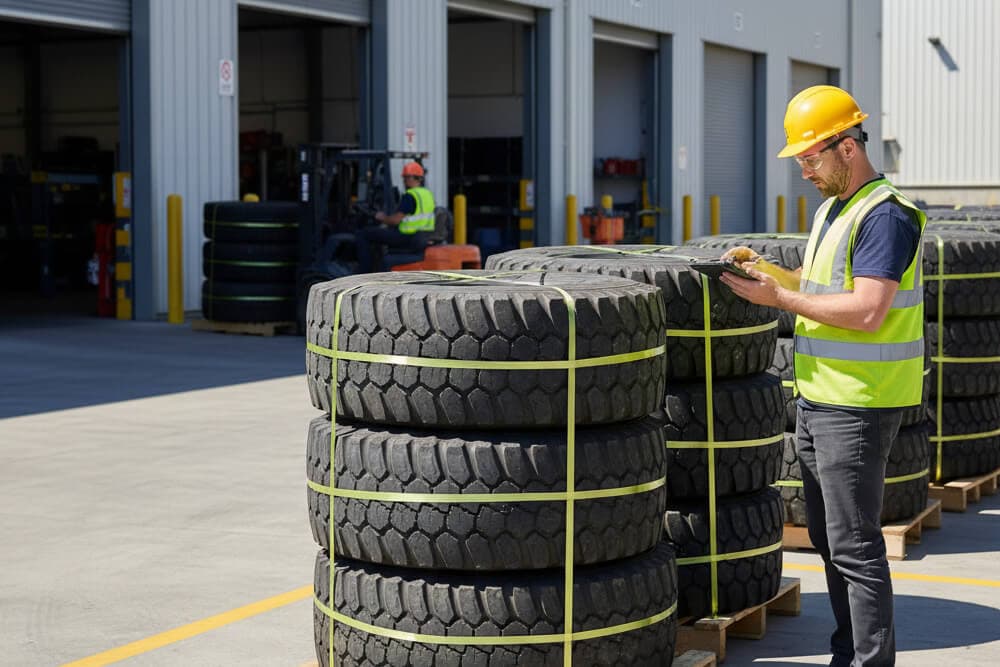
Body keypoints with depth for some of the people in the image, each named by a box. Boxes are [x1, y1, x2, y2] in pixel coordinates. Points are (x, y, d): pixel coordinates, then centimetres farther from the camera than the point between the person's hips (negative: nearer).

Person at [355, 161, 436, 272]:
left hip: (408, 238, -10)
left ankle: (363, 275, -1)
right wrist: (387, 223, 17)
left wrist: (382, 218, 3)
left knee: (363, 234, -3)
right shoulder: (428, 194, 12)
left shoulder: (409, 196, -18)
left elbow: (396, 220, -19)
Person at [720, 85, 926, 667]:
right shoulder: (833, 209, 16)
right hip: (820, 398, 10)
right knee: (829, 537, 15)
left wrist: (781, 299, -19)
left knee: (854, 544, -7)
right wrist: (765, 271, 7)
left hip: (859, 406, -10)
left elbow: (865, 310, -25)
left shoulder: (885, 216, -16)